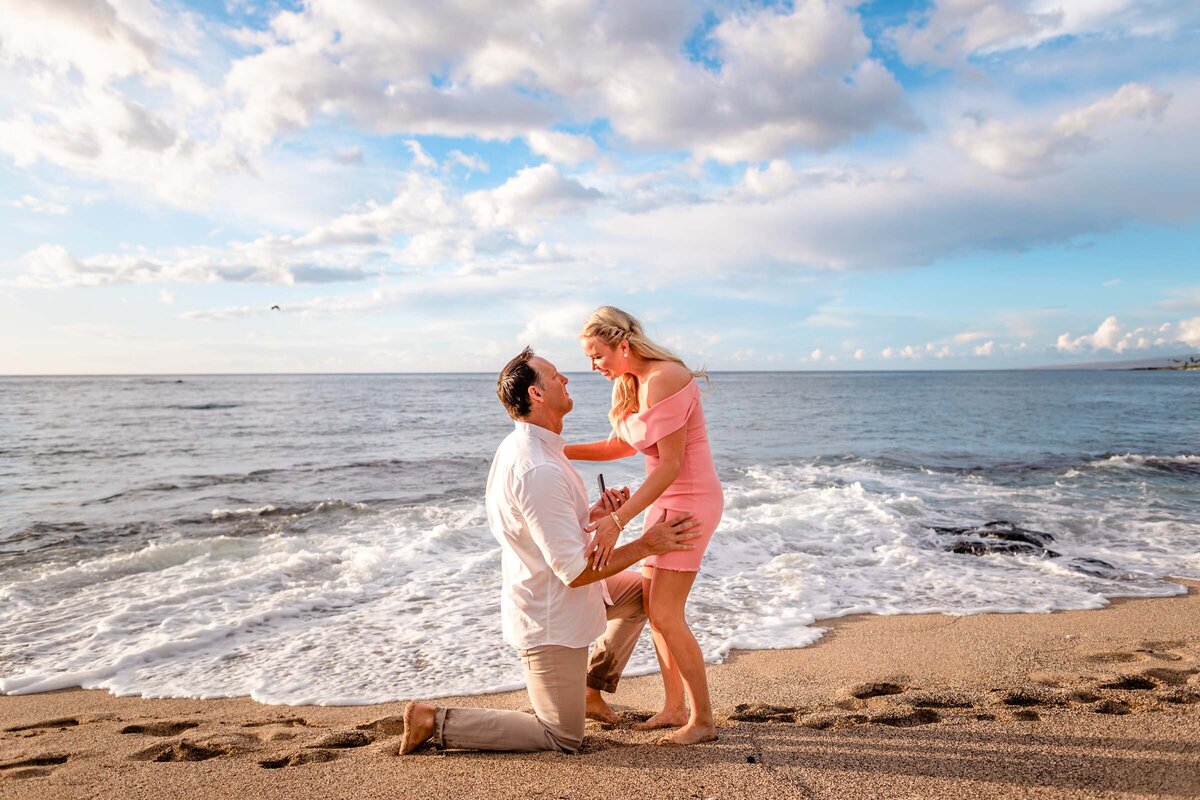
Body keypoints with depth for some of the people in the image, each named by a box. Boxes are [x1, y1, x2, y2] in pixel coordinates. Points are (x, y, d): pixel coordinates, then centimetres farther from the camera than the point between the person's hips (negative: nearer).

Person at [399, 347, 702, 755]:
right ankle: (435, 722, 8)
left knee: (641, 590, 21)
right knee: (563, 740, 6)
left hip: (550, 594, 9)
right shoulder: (538, 471, -32)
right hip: (549, 618, -9)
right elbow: (575, 571, -29)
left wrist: (593, 514, -3)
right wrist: (646, 545, -21)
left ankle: (589, 689, 28)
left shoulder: (521, 447, 1)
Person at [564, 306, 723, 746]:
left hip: (690, 500, -10)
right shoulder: (632, 383, 8)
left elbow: (671, 464, -24)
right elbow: (619, 445, 16)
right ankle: (674, 707, 26)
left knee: (666, 614, -7)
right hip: (666, 500, 10)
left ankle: (702, 720, 9)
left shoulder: (662, 380, -22)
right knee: (652, 605, 12)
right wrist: (562, 450, 4)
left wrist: (618, 519, -27)